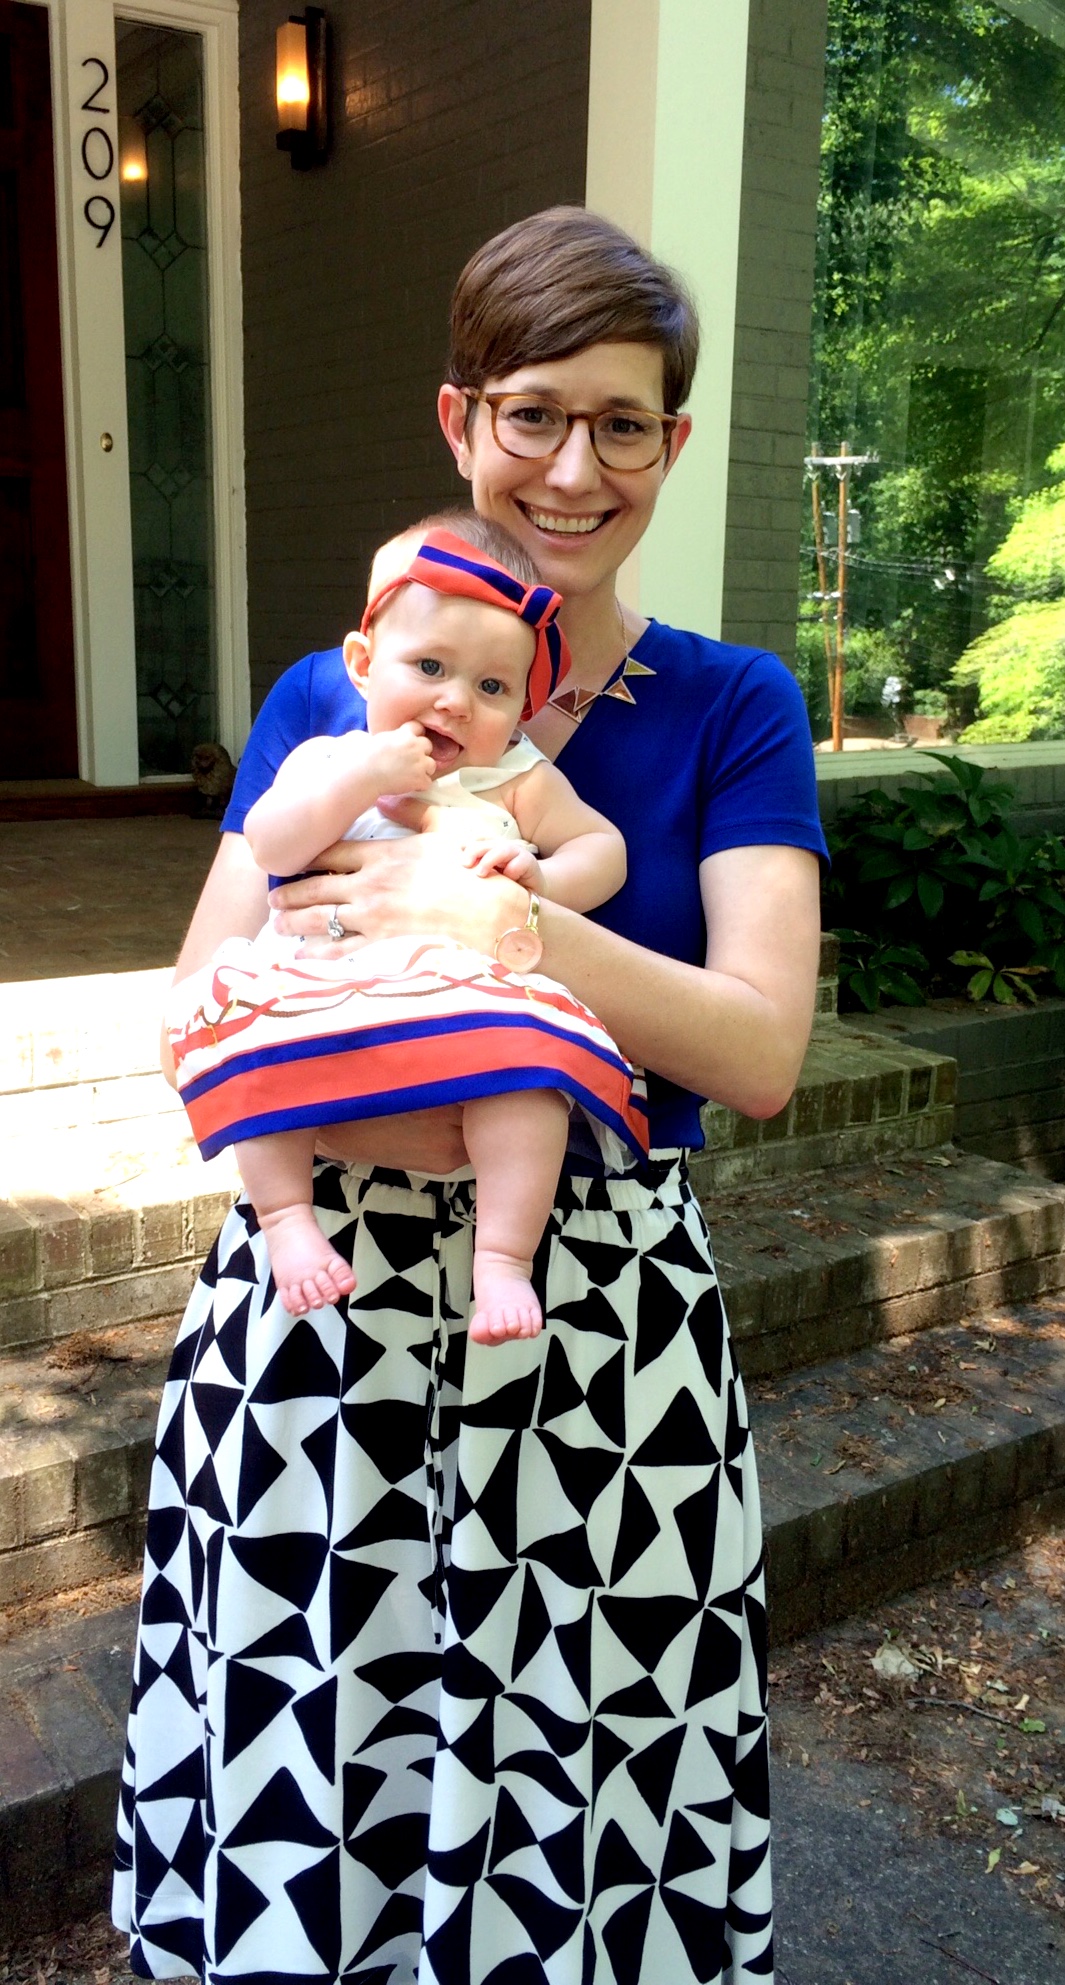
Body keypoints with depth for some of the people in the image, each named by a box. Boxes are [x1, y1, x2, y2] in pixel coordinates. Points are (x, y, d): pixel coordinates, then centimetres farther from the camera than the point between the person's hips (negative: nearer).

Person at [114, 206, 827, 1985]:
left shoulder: (731, 709, 0)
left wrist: (494, 914, -22)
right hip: (324, 1301, 1)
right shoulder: (328, 701, 4)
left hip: (604, 1307, 0)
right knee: (295, 1799, 10)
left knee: (578, 1795, 8)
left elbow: (761, 1050, -10)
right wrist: (415, 1130, -20)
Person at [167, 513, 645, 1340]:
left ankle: (504, 1258, -27)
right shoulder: (326, 761, 13)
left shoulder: (519, 780, 13)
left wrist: (541, 877, -10)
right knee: (248, 1019, -25)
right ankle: (287, 1215, -15)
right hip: (323, 981, 2)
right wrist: (361, 781, -13)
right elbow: (268, 846, -3)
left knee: (528, 1050, -31)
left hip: (471, 984, -1)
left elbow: (604, 849, 11)